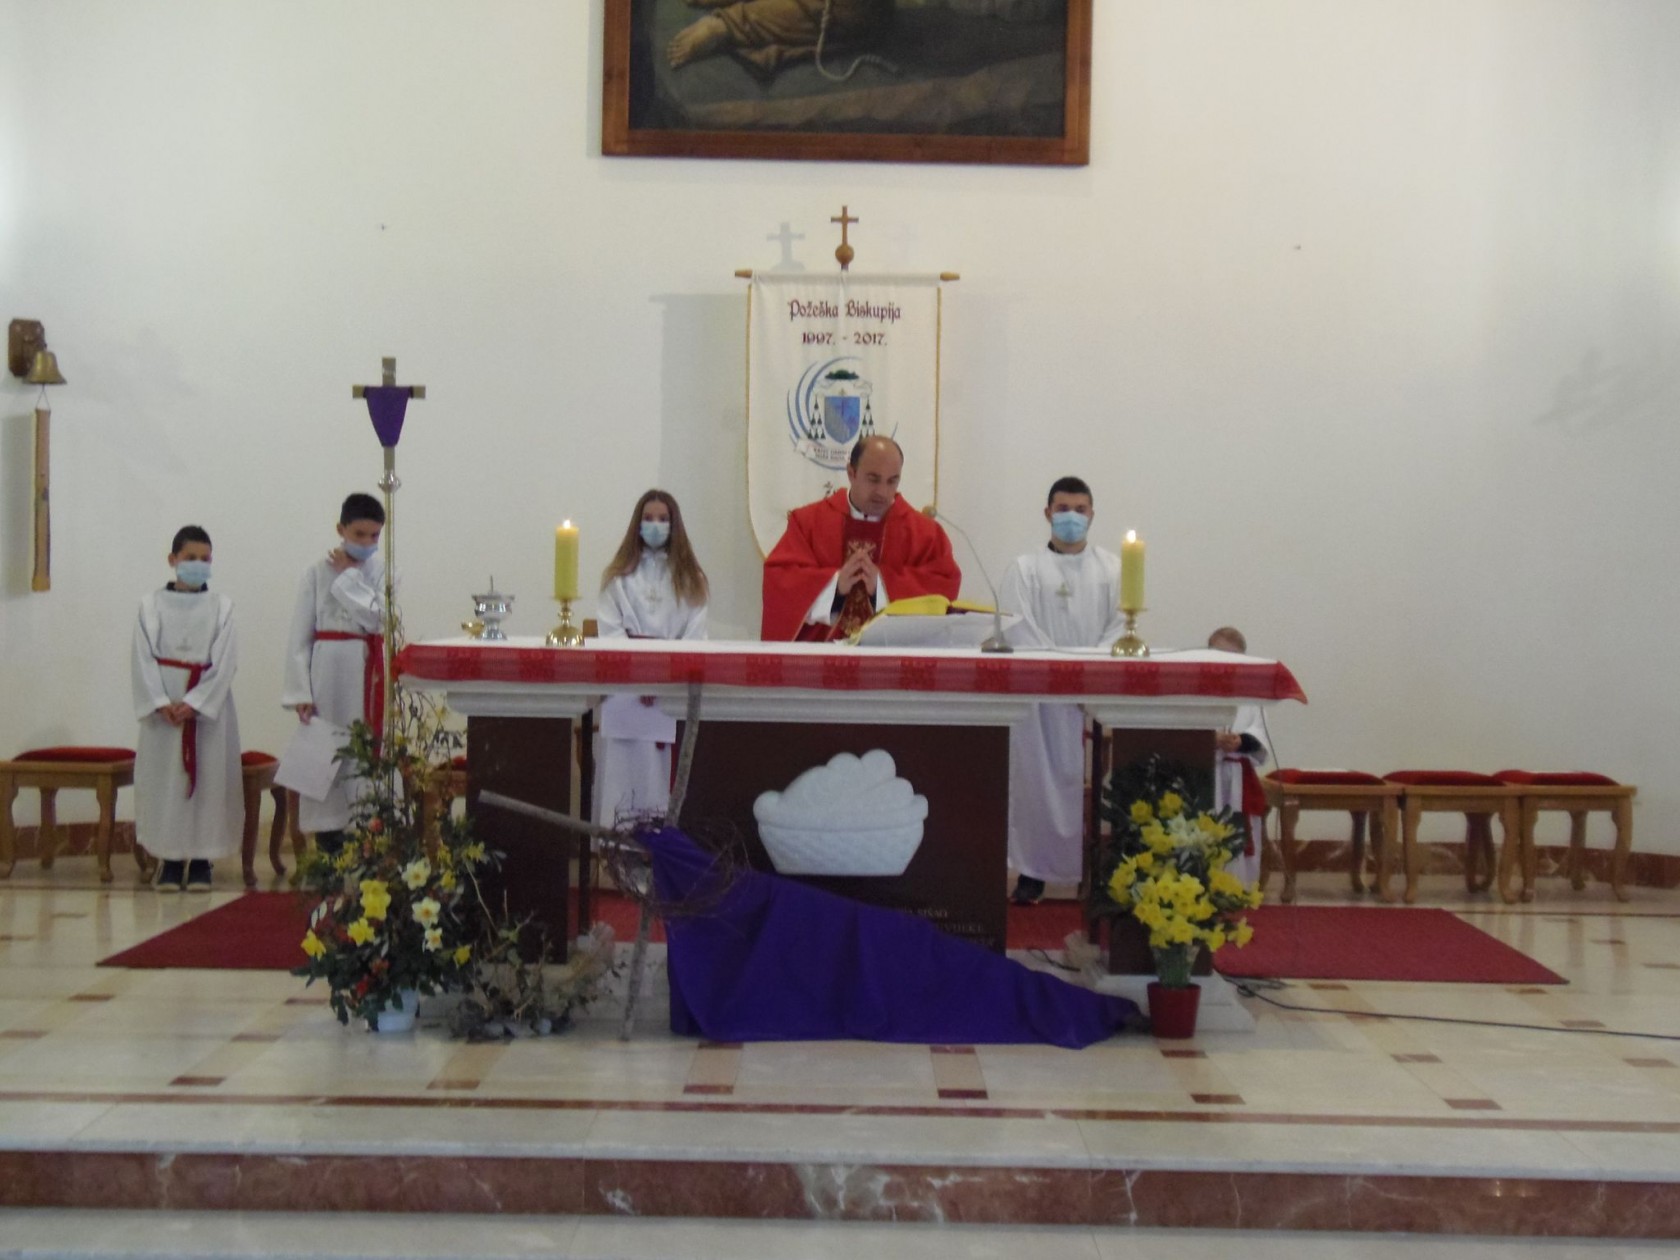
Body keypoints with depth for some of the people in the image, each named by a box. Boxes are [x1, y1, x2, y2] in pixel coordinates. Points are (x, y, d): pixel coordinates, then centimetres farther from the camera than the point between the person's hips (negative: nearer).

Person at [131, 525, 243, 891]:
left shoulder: (221, 607, 4)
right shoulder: (152, 605, 5)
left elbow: (225, 662, -4)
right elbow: (144, 658, -1)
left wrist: (193, 703, -14)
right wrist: (161, 703, -14)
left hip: (209, 705, 0)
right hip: (162, 705, 0)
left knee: (209, 778, -2)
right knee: (165, 778, -1)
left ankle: (200, 861, 5)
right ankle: (170, 860, 5)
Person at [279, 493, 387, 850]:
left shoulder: (382, 569, 5)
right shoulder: (319, 572, 0)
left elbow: (376, 616, -12)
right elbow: (299, 637, -1)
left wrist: (349, 575, -8)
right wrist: (301, 692, -6)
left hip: (371, 671, 1)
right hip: (329, 669, -1)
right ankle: (329, 833, 7)